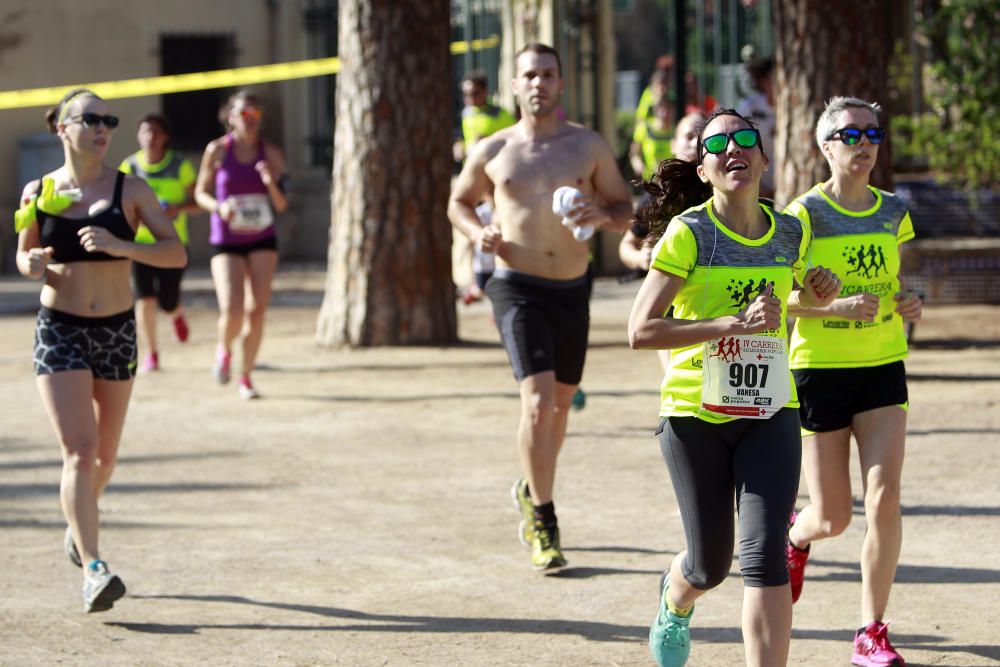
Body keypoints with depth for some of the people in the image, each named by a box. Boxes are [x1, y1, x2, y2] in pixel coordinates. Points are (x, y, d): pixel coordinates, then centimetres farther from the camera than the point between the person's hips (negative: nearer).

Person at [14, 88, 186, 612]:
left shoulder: (129, 189, -3)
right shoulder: (39, 192, 0)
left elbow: (176, 253, -9)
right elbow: (24, 255, 14)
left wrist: (120, 245, -25)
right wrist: (31, 265, -10)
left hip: (116, 329, 2)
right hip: (59, 329, -2)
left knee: (105, 452, 16)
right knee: (78, 450, -15)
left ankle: (79, 520, 47)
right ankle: (93, 569, -18)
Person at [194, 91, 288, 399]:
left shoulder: (271, 154, 0)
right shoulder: (217, 150, -5)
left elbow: (281, 205, 2)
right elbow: (201, 192, 4)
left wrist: (272, 183, -18)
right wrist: (218, 207, -16)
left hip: (262, 240, 2)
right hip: (226, 241, -2)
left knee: (256, 311, -3)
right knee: (232, 312, -16)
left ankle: (246, 377, 15)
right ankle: (224, 350, 19)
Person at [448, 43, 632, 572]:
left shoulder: (589, 147, 2)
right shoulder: (492, 151, 1)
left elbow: (625, 207, 9)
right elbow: (459, 201, 16)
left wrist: (603, 216, -14)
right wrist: (476, 233, -6)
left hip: (572, 289, 3)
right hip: (517, 287, -3)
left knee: (561, 403, 15)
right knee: (538, 399, -17)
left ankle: (532, 491, 41)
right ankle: (543, 522, -7)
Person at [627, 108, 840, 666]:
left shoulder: (792, 233, 3)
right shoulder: (688, 234, -12)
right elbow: (641, 331, -19)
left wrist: (817, 293, 0)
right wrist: (735, 323, -25)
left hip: (770, 415, 2)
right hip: (695, 415, -2)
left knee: (765, 557, -14)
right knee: (711, 564, 12)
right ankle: (675, 602, 49)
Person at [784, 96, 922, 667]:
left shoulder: (893, 212, 6)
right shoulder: (805, 214, -9)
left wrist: (909, 303, -1)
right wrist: (837, 307, -24)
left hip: (883, 368, 3)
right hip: (821, 368, -3)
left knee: (884, 501, -13)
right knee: (833, 517, 4)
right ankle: (795, 536, 44)